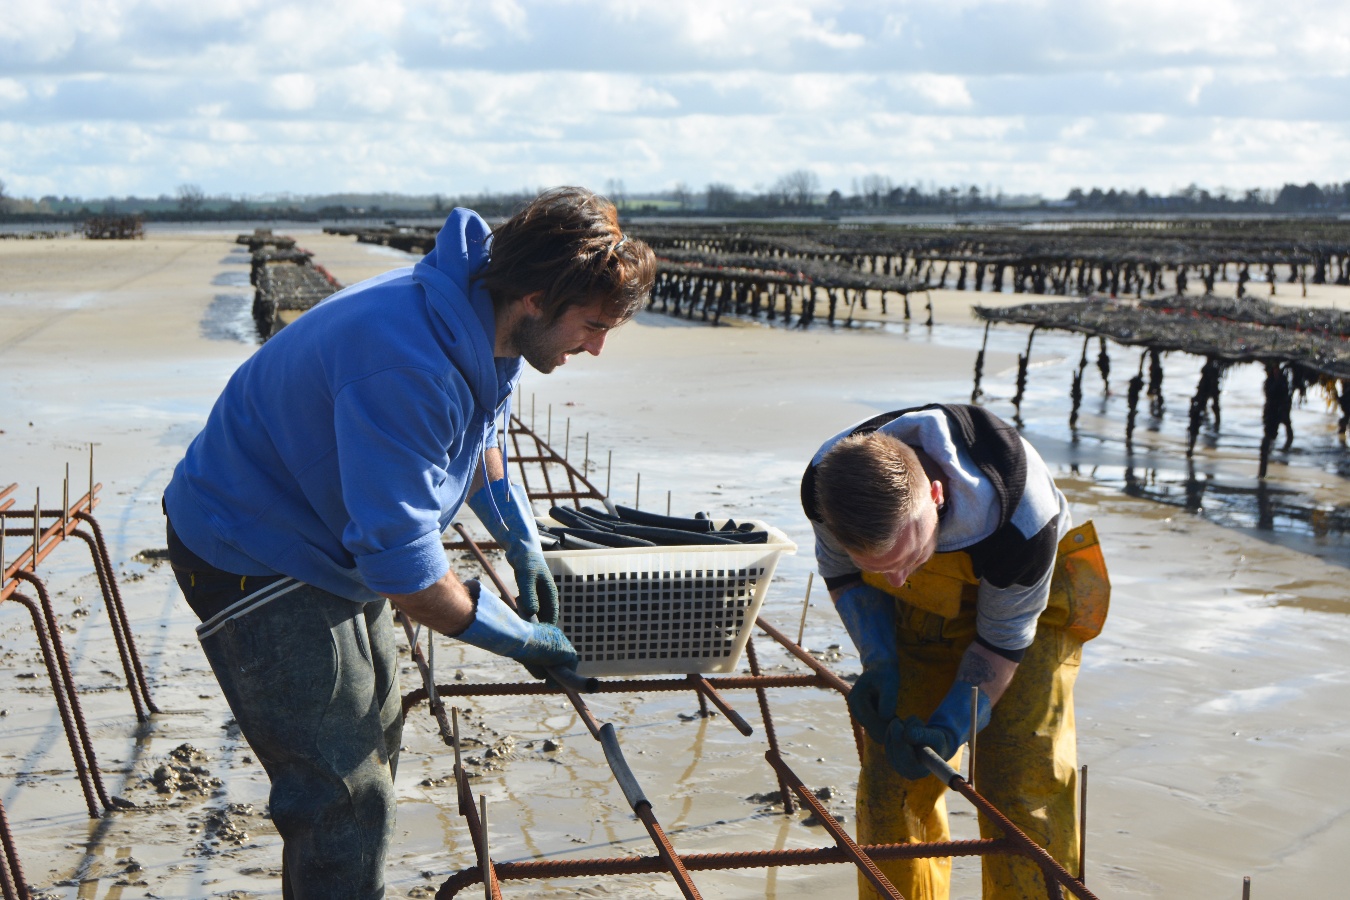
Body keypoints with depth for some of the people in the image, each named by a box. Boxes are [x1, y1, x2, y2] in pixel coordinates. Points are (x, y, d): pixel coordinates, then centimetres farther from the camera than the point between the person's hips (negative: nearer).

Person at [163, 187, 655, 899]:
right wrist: (522, 638, -23)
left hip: (335, 543, 10)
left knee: (372, 737, 23)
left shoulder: (489, 325, -6)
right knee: (345, 797, -10)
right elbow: (402, 567, -35)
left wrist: (523, 546, 12)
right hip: (256, 562, -10)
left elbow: (478, 438, 17)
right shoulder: (407, 366, -37)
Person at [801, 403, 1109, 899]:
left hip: (1025, 597, -3)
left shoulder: (1021, 512, -40)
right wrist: (878, 663, -19)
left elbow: (1005, 634, -22)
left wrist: (951, 725, -32)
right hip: (922, 610, 3)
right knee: (890, 777, 0)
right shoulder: (827, 485, -30)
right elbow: (840, 569, -6)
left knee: (1021, 781, -12)